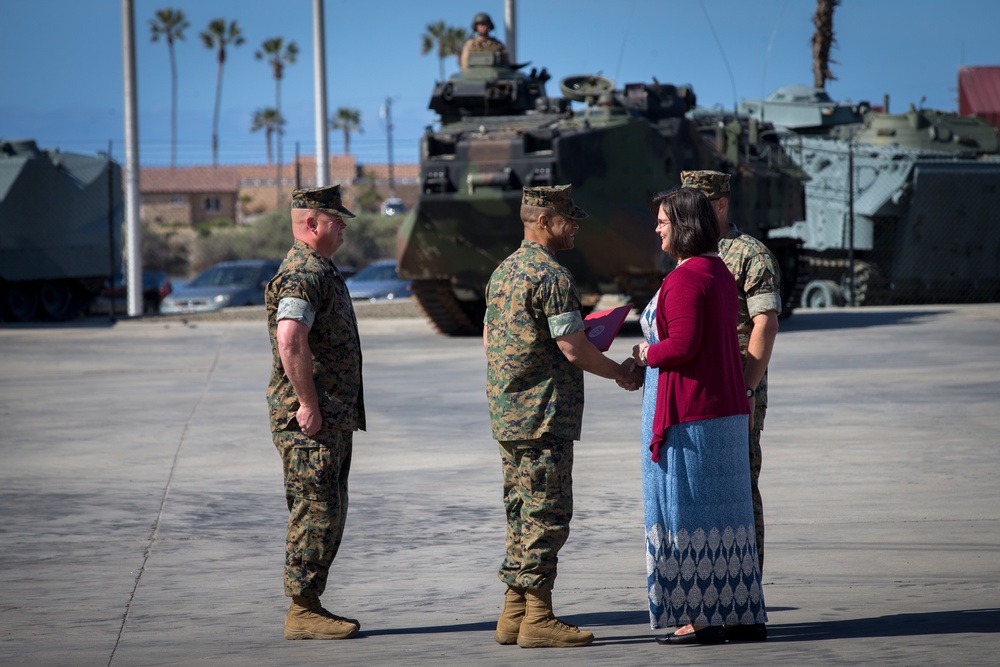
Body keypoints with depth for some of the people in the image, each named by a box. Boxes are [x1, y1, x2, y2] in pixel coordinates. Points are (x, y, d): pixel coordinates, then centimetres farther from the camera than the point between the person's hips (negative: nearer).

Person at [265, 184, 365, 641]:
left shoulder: (321, 270, 18)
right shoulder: (303, 274, -16)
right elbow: (290, 341, -28)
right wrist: (307, 405, -24)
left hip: (333, 417, 10)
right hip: (312, 419, -10)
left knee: (327, 515, 13)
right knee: (315, 513, -8)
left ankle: (309, 605, 17)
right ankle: (302, 612, -4)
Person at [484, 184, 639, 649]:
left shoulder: (503, 271, 15)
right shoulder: (551, 275, -15)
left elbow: (489, 340, 21)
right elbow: (575, 350, -16)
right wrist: (620, 373, -1)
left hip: (505, 414, 10)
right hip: (543, 418, -9)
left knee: (523, 516, 13)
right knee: (546, 517, -6)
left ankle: (514, 614, 15)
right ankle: (537, 619, -5)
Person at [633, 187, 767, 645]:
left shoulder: (684, 279, -16)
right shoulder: (720, 272, 14)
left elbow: (681, 346, -24)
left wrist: (646, 353, -6)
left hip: (688, 413, -10)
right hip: (727, 407, 10)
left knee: (689, 512, -3)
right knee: (720, 509, 12)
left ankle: (703, 617, -1)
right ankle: (737, 610, 15)